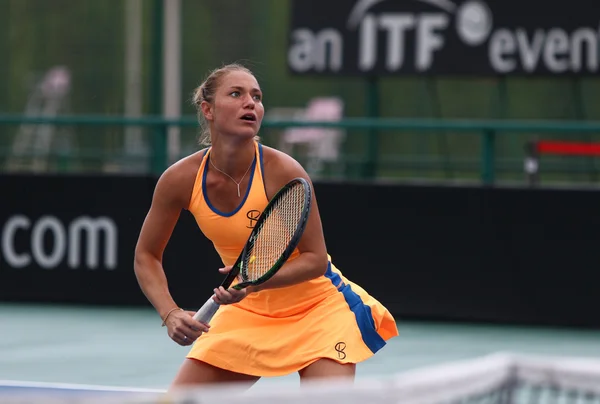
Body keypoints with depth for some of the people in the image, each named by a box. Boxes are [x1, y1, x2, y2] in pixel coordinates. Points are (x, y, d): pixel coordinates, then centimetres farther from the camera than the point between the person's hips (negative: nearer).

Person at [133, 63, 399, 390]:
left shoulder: (283, 172, -24)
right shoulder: (180, 179, -14)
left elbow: (316, 259, -18)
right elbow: (146, 255, -1)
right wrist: (171, 314, -18)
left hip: (315, 307, -4)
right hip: (245, 312, 4)